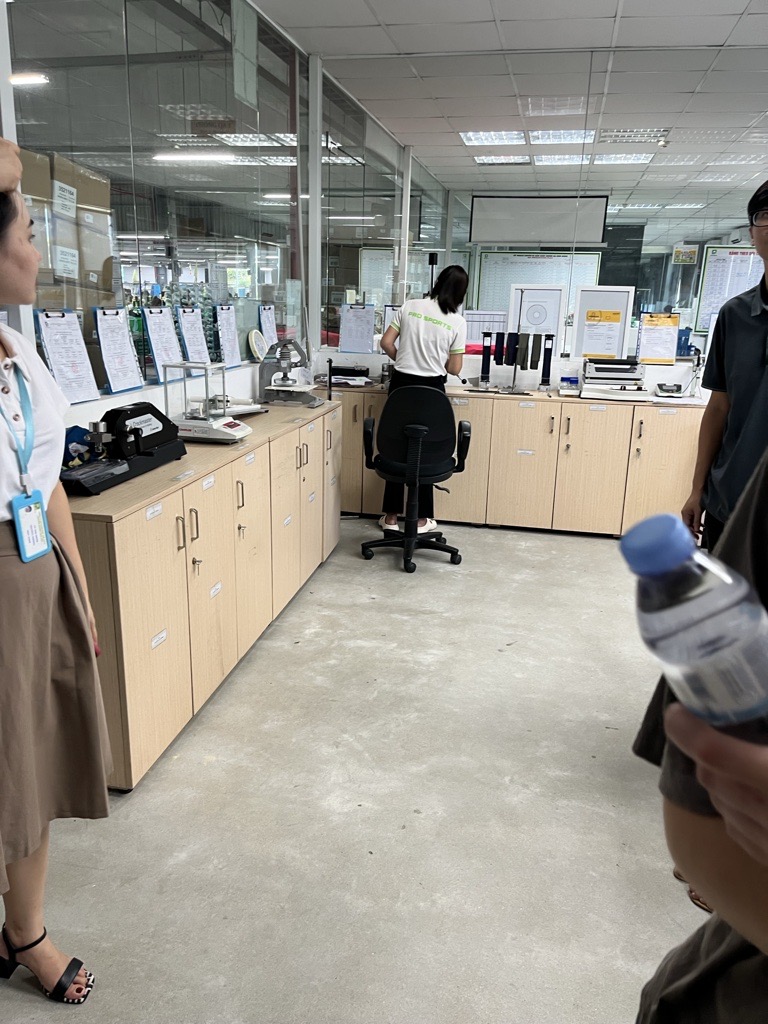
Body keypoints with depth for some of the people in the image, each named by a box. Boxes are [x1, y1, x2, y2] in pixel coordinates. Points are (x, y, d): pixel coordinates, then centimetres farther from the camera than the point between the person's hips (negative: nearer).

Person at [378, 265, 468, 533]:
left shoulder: (410, 306, -1)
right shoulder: (457, 322, -5)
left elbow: (386, 343, 0)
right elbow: (454, 368, -1)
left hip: (401, 383, 2)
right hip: (431, 389, -2)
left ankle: (391, 516, 18)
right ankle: (421, 519, 16)